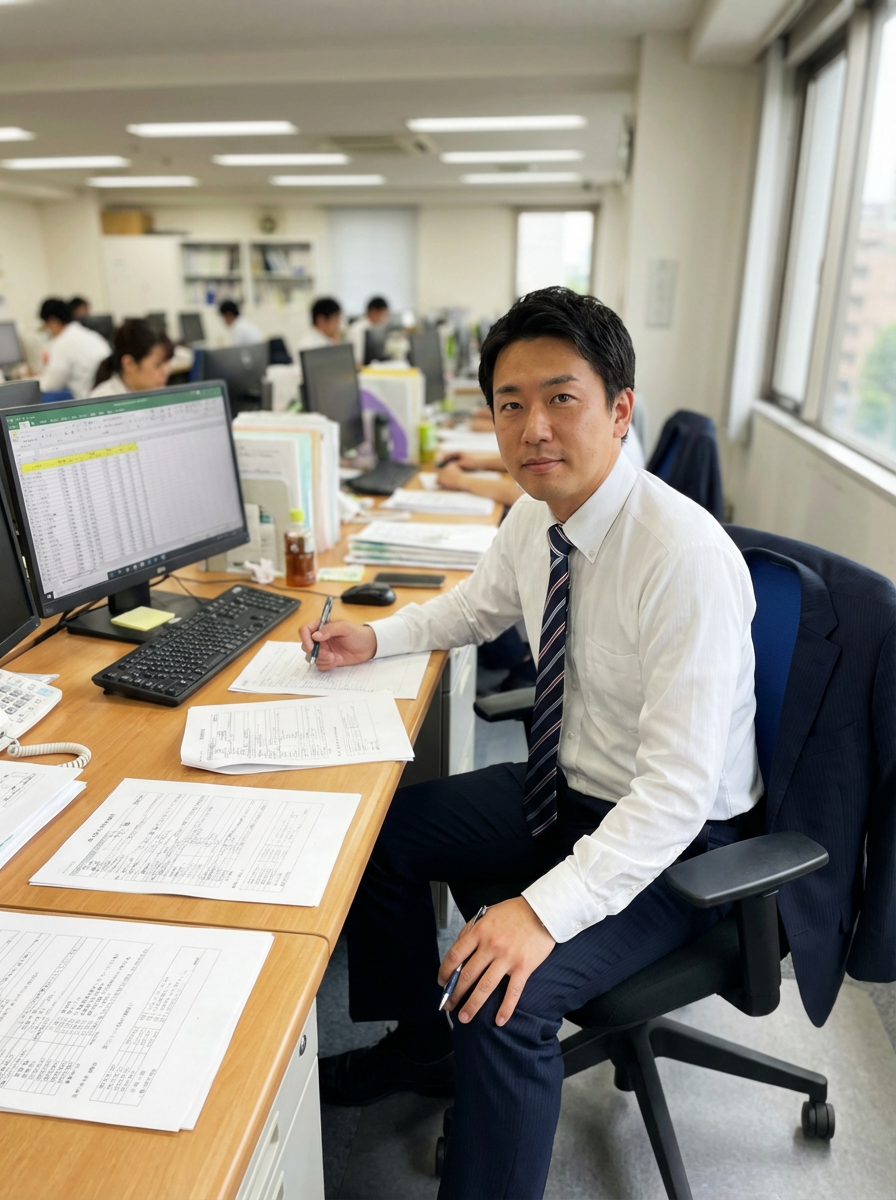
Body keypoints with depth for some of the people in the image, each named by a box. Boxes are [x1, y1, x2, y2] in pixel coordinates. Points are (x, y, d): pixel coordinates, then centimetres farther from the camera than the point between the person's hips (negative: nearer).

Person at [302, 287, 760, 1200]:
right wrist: (374, 637, 1)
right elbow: (478, 605, 16)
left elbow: (678, 790, -31)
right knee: (381, 831, 5)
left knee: (505, 999, -27)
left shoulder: (687, 558, -30)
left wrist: (546, 907, -38)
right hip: (564, 785, 8)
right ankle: (419, 1049, 28)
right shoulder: (536, 517, -5)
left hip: (673, 837, -7)